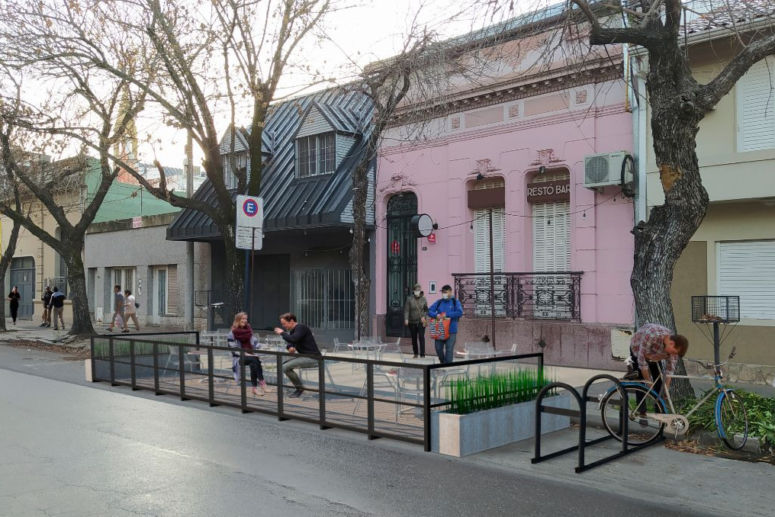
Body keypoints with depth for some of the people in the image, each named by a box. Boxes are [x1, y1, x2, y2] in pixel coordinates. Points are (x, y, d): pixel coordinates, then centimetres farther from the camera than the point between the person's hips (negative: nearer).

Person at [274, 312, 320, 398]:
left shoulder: (301, 328, -14)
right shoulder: (293, 330, 16)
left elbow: (293, 339, -30)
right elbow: (290, 342, 21)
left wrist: (282, 333, -13)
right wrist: (290, 347, -4)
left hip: (312, 358, -10)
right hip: (305, 357, 10)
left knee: (285, 367, -18)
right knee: (284, 365, 15)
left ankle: (300, 388, -4)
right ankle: (298, 388, 15)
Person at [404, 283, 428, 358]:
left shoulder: (423, 299, 2)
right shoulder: (409, 299, -3)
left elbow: (426, 310, 11)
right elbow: (406, 310, -6)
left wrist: (424, 316, -5)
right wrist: (406, 319, -17)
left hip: (421, 322, -1)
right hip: (412, 322, 1)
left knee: (421, 337, -9)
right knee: (414, 338, 11)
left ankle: (422, 354, -9)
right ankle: (415, 353, 25)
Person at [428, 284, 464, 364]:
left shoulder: (455, 302, 0)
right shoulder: (439, 302, 10)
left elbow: (460, 312, -15)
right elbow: (429, 311, 6)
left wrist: (446, 314, -18)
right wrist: (436, 315, -16)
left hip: (451, 331, -4)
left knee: (449, 349, -4)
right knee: (438, 348, 7)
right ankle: (443, 362, 30)